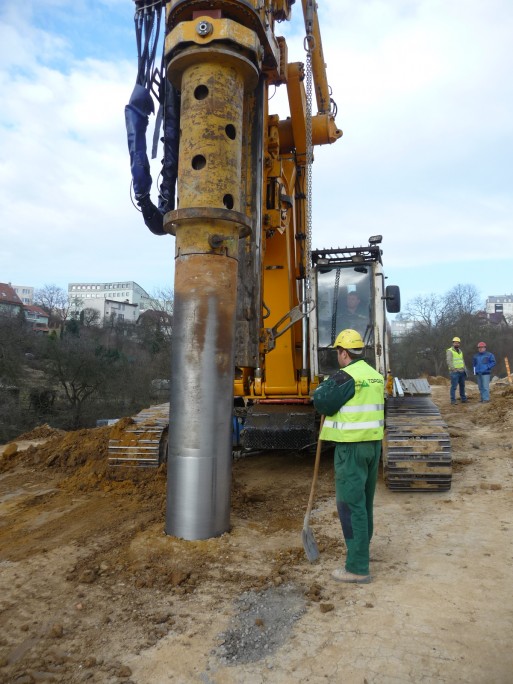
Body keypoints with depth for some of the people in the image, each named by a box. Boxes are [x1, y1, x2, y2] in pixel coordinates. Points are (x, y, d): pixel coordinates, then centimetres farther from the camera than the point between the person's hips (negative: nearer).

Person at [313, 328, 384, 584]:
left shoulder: (345, 376, -17)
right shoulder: (376, 376, 11)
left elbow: (322, 402, -17)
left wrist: (325, 385, 0)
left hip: (351, 447, -9)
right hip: (374, 443, 9)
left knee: (351, 504, -3)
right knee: (365, 500, 22)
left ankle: (357, 567, 1)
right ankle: (362, 546, 39)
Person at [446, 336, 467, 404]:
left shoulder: (460, 351, 16)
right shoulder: (450, 351, -7)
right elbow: (449, 362, -15)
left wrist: (464, 369, 13)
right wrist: (454, 369, -22)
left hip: (462, 371, 7)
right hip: (454, 372, -7)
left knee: (462, 385, 13)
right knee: (454, 386, -8)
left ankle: (463, 398, 23)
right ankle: (453, 400, -4)